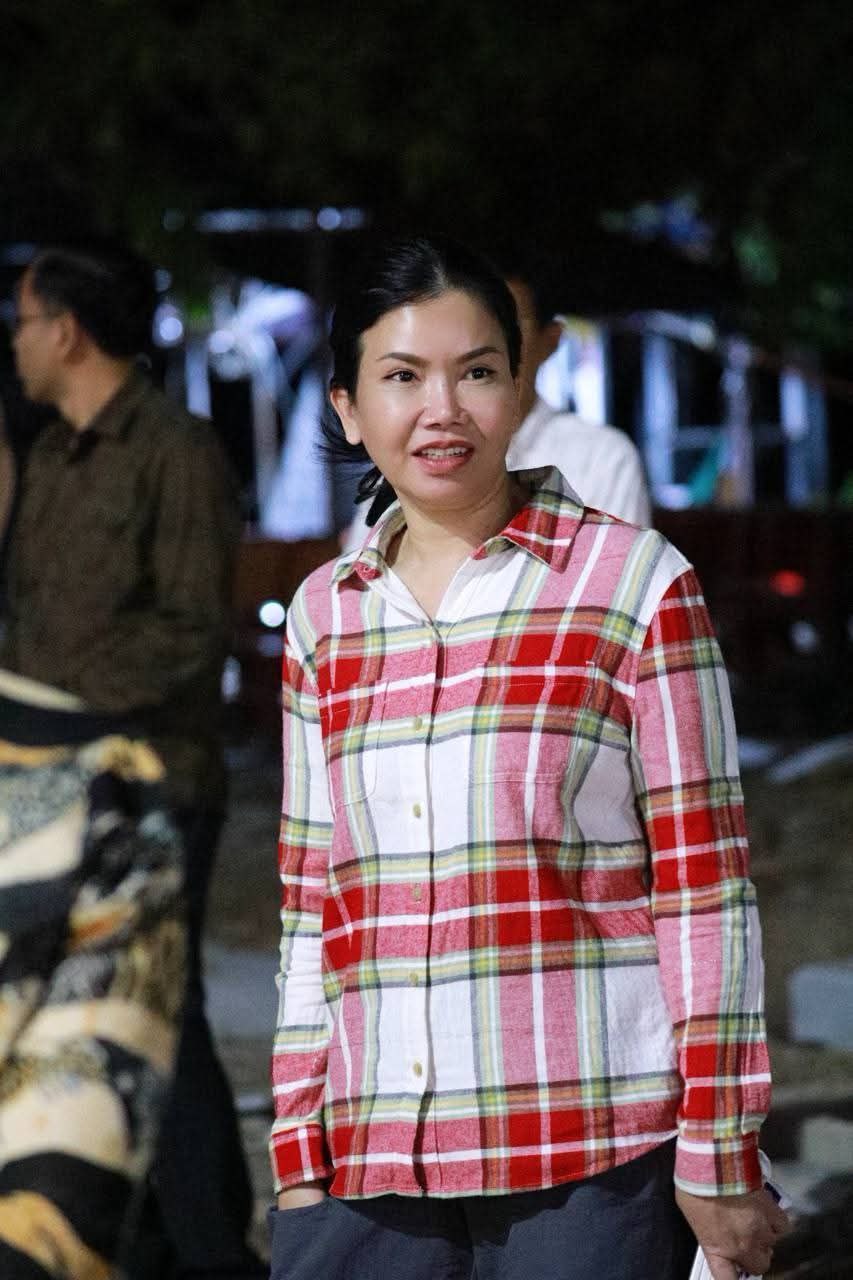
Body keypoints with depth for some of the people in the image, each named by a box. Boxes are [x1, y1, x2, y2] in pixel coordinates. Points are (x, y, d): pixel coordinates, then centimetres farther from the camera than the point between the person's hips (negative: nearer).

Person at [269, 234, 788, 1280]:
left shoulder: (636, 584, 0)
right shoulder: (323, 616, 12)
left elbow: (704, 890, -1)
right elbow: (310, 907, 15)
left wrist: (718, 1156, -4)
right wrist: (298, 1153, 11)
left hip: (593, 1160, -3)